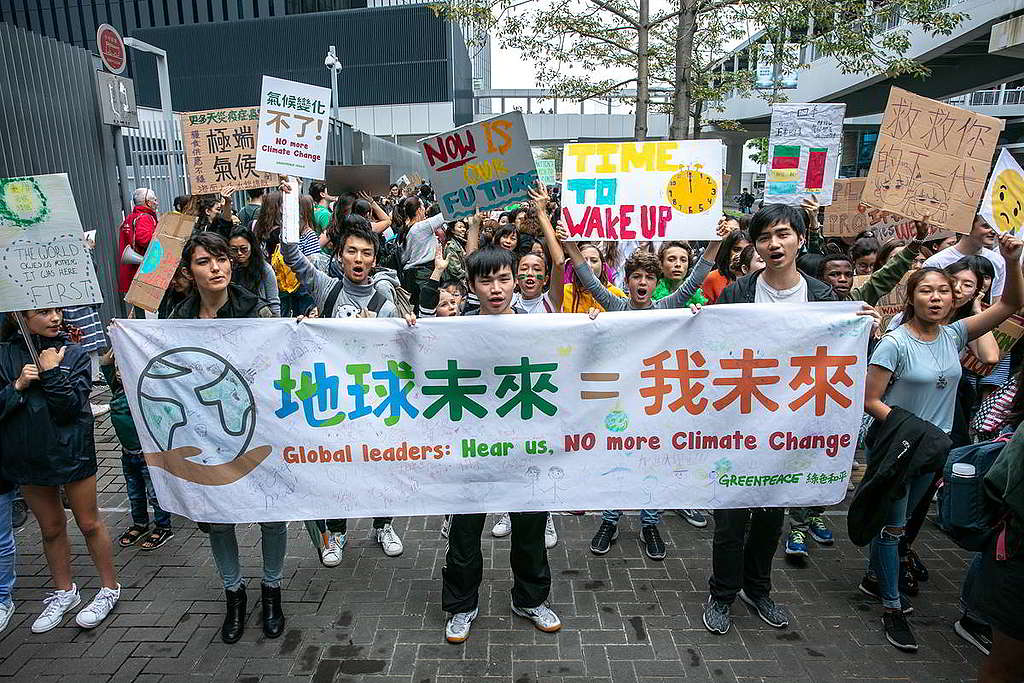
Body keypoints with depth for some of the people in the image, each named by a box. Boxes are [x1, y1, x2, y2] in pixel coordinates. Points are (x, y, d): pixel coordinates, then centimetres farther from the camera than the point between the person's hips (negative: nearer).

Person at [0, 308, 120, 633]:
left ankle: (109, 588, 24)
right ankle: (64, 592, 34)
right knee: (51, 529, 16)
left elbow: (73, 406, -14)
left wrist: (52, 372, -19)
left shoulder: (74, 353, -6)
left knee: (89, 524, 8)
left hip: (72, 453, -2)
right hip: (28, 457, 2)